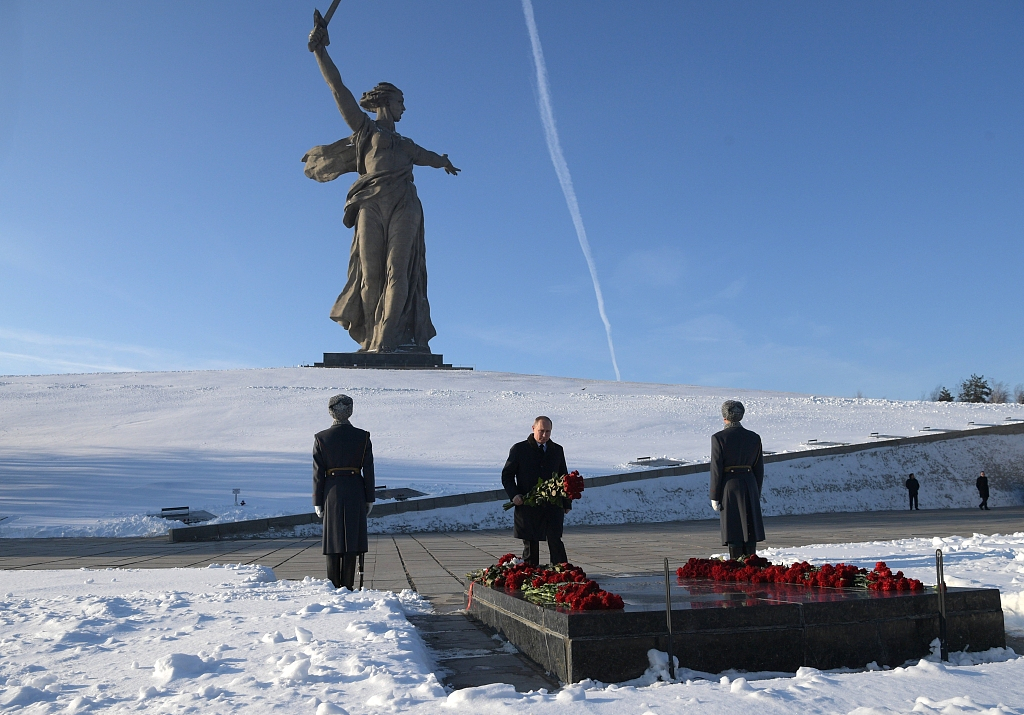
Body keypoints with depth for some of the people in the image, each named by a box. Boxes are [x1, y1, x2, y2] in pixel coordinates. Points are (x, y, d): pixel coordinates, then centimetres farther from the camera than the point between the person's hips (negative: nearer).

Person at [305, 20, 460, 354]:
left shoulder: (404, 144, 32)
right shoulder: (364, 127, 18)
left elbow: (427, 156, 52)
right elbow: (338, 89, 9)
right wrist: (320, 51, 1)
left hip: (403, 205, 3)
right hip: (372, 204, -3)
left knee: (397, 271, -14)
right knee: (371, 274, -10)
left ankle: (385, 343, -24)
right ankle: (370, 340, -9)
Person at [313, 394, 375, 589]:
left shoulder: (321, 438, -2)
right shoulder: (363, 437, -2)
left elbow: (318, 473, -2)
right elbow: (368, 470, -1)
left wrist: (318, 501, 4)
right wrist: (369, 498, 6)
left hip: (332, 492, 0)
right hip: (355, 492, 0)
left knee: (333, 539, 8)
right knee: (352, 538, 5)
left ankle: (333, 587, 11)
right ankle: (348, 586, 6)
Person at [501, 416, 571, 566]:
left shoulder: (557, 450, 12)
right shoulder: (519, 449, 2)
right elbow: (506, 475, 6)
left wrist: (567, 503, 13)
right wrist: (513, 495, -9)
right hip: (527, 505, -1)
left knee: (555, 539, -11)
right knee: (530, 544, 5)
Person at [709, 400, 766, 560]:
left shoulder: (718, 438, -9)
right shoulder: (754, 437, 3)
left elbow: (716, 469, -9)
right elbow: (759, 469, 7)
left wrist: (715, 497, -3)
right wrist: (756, 493, 16)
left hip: (729, 487, -4)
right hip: (750, 486, 4)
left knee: (733, 530, 1)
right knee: (750, 529, 11)